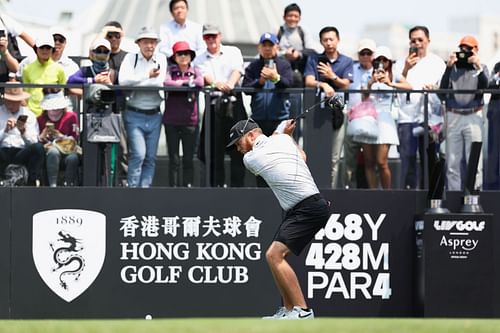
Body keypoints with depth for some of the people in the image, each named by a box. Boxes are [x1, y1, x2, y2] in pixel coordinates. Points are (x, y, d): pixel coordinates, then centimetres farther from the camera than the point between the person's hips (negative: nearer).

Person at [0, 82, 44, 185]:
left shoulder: (28, 115, 14)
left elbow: (33, 142, 5)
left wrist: (23, 131, -13)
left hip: (22, 153, 2)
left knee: (38, 147, -30)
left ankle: (32, 183, -29)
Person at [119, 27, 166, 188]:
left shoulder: (161, 59, 9)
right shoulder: (131, 58, 2)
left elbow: (160, 82, -4)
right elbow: (123, 80, -14)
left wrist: (136, 82, -8)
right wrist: (148, 75, -14)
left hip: (154, 115, 3)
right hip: (134, 115, -3)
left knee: (150, 157, 4)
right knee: (138, 154, -13)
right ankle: (133, 189, -5)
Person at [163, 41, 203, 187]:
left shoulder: (195, 71, 7)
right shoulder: (170, 70, 3)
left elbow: (200, 83, -13)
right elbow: (166, 82, -17)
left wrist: (181, 82, -7)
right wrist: (188, 84, -9)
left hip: (190, 120, 1)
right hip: (171, 120, -1)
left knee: (188, 158, 3)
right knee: (173, 159, 1)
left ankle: (188, 185, 6)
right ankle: (174, 186, 3)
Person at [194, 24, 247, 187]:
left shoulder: (233, 52, 12)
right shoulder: (200, 60, 14)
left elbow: (237, 70, -5)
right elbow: (205, 76, -5)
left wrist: (230, 83, -27)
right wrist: (217, 84, -27)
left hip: (233, 102, -1)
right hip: (213, 104, 1)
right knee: (215, 150, 1)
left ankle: (237, 185, -3)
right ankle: (216, 185, 7)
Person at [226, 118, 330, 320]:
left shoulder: (249, 159, -4)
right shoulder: (283, 139, 10)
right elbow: (302, 157, 29)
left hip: (308, 209, -9)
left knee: (275, 255, -18)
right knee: (273, 256, 12)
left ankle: (302, 310, -21)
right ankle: (289, 310, 13)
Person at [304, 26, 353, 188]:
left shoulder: (346, 61, 11)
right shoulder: (313, 60, 9)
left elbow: (345, 84, 0)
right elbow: (309, 81, -5)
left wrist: (332, 76, -19)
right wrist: (323, 85, -26)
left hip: (337, 111, 1)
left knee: (334, 158, 0)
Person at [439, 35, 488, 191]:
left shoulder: (481, 68, 12)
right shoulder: (453, 68, 13)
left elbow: (484, 85, -6)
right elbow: (442, 90, 1)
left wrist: (478, 66, -17)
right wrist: (448, 67, -8)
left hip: (473, 116, -2)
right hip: (453, 116, 2)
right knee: (452, 161, 2)